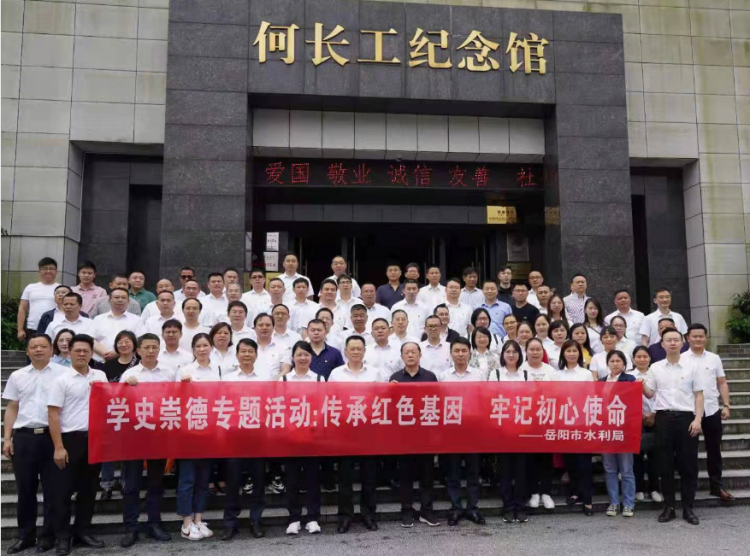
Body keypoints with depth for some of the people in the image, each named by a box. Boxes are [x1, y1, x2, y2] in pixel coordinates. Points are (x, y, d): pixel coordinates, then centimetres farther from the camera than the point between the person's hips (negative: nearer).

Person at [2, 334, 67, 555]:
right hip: (23, 436, 3)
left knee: (51, 488, 4)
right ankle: (25, 535, 22)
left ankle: (48, 534, 16)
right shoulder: (17, 376, 11)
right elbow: (12, 409, 13)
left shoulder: (63, 373, 0)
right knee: (25, 488, 10)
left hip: (52, 436, -3)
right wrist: (7, 439, 6)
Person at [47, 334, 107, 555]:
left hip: (94, 438, 5)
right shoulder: (61, 380, -6)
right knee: (63, 490, 1)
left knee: (88, 488, 11)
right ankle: (62, 537, 12)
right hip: (70, 439, -4)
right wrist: (58, 447, -13)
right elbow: (53, 415, -9)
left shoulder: (100, 376, 7)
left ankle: (82, 532, 23)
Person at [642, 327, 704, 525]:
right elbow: (650, 394, 8)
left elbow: (699, 395, 4)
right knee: (665, 464, 4)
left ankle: (688, 508, 14)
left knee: (689, 464, 3)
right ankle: (669, 507, 13)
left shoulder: (691, 366, 4)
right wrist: (642, 385, -12)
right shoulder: (655, 368, 7)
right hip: (664, 418, 1)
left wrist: (697, 419, -5)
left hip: (686, 417, -1)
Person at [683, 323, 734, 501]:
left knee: (714, 449, 10)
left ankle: (716, 485, 20)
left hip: (712, 410, 3)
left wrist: (726, 405, 0)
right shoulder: (681, 359, -2)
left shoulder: (714, 358, 7)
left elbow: (722, 383, 9)